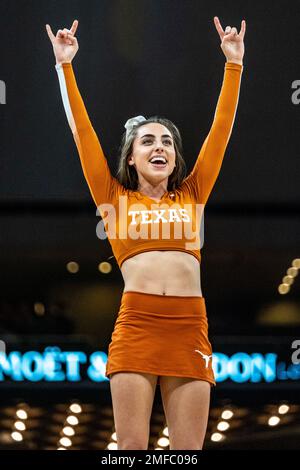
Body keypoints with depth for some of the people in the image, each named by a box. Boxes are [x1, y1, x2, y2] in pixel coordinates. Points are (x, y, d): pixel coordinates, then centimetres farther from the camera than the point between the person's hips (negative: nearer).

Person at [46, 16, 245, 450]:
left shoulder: (192, 195, 17)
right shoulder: (116, 197, 13)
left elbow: (221, 128, 18)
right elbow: (82, 130, 11)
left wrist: (234, 63, 17)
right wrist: (65, 64, 10)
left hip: (190, 330, 2)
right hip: (135, 327, -2)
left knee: (188, 451, -1)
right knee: (132, 446, -5)